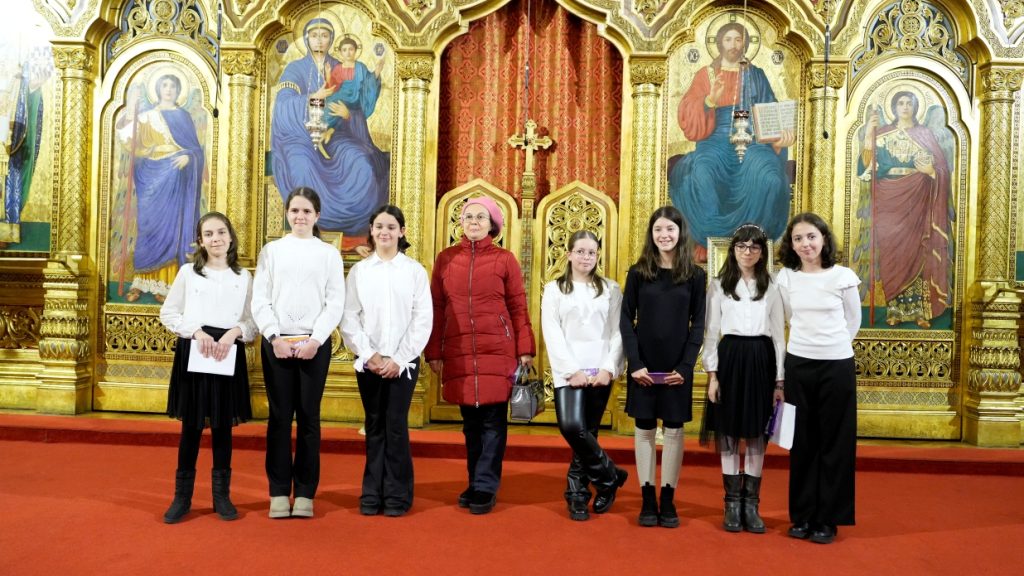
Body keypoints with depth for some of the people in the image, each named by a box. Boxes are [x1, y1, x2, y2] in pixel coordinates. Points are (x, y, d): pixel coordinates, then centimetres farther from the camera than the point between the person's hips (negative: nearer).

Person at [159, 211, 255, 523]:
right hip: (193, 351, -1)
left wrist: (234, 332, -15)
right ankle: (182, 495, 14)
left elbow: (253, 321, 5)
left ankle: (222, 494, 17)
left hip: (228, 354, 1)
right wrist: (196, 331, -11)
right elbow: (168, 313, 4)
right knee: (191, 425, 3)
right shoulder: (188, 272, 4)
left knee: (223, 425, 7)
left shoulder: (244, 276, 6)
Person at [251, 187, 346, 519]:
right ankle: (279, 492, 9)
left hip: (315, 344, -1)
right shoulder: (271, 251, 9)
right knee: (279, 417, 3)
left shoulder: (329, 253, 7)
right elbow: (259, 300, 3)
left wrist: (315, 339, -10)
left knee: (309, 417, 3)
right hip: (276, 342, 1)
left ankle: (305, 492, 9)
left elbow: (335, 303, 1)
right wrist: (274, 337, -10)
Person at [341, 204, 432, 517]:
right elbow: (349, 318, 2)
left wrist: (398, 359, -8)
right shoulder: (359, 271, 6)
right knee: (374, 427, 6)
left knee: (396, 426, -2)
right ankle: (372, 494, 14)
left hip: (403, 361, -1)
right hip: (368, 361, 1)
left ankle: (397, 496, 8)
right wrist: (369, 355, -9)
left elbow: (423, 320, -2)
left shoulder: (415, 271, 2)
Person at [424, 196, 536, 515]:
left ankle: (485, 487, 7)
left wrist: (526, 350, -2)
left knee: (493, 420, 0)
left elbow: (518, 307, 2)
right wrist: (433, 352, 5)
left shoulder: (504, 259, 2)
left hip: (497, 350, -2)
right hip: (458, 352, 2)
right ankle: (477, 483, 21)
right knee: (470, 420, 10)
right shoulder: (445, 259, 8)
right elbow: (436, 308, 8)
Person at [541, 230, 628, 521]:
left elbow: (618, 332, 4)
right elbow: (552, 334, -1)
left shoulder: (610, 289, 11)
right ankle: (610, 476, 4)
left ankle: (577, 495, 16)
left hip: (600, 372, 1)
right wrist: (572, 370, -11)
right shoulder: (554, 289, 8)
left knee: (587, 433, 2)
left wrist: (609, 368, -10)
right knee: (572, 427, -17)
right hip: (568, 371, -1)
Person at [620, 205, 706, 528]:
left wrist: (685, 365, -10)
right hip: (643, 365, 0)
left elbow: (698, 324, 0)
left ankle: (668, 499, 14)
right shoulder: (638, 272, 1)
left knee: (674, 430, 4)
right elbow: (626, 320, -1)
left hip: (678, 366, 0)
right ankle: (648, 499, 14)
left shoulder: (695, 276, 1)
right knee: (644, 429, 5)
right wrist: (635, 363, -11)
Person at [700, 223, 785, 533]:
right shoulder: (719, 285, 5)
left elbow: (778, 334, 6)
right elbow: (711, 332, 3)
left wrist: (780, 380, 2)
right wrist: (712, 373, -5)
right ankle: (732, 504, 13)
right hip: (729, 358, -1)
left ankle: (751, 504, 14)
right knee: (728, 433, 3)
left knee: (756, 434, 5)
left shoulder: (771, 287, 7)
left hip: (761, 360, 1)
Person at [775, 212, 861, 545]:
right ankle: (802, 515, 18)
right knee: (802, 442, 8)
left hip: (837, 365, -2)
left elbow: (853, 322, 8)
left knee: (833, 444, 4)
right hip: (798, 365, 2)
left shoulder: (843, 277, -5)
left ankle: (827, 519, 14)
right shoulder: (785, 279, 1)